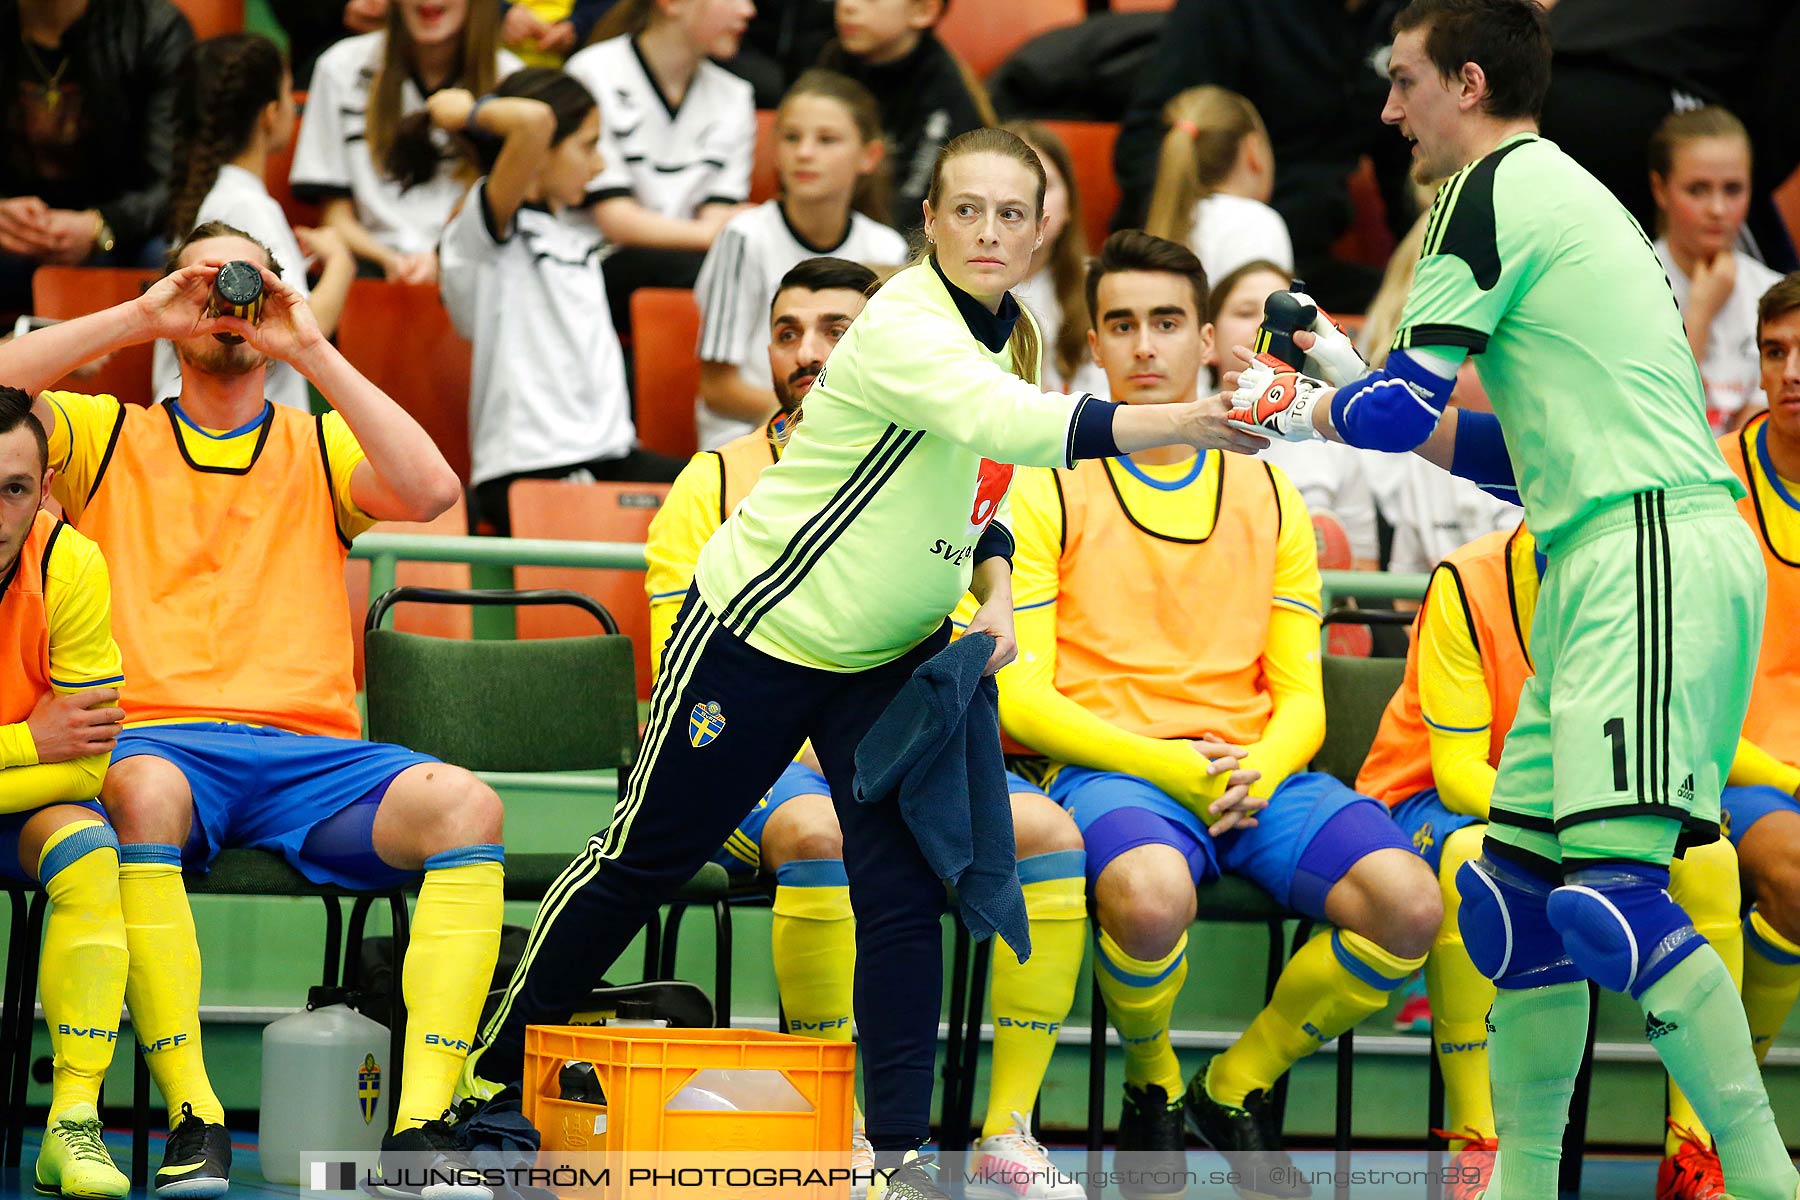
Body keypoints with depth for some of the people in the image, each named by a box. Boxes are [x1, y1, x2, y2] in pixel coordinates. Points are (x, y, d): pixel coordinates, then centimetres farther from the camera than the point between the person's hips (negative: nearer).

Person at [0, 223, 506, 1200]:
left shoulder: (320, 448, 20)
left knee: (465, 804, -27)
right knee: (143, 792, -39)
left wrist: (311, 350, 0)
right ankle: (193, 1121, -37)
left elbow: (431, 490, 0)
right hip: (155, 741, -2)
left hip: (308, 752, 2)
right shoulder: (104, 437, 18)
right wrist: (139, 316, 1)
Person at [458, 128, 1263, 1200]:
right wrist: (1173, 422, -54)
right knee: (646, 858, 5)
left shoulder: (1015, 337, 2)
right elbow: (1007, 422, -45)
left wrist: (995, 593, -3)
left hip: (893, 657, 6)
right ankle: (493, 1072, 23)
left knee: (903, 891, -8)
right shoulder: (904, 326, -26)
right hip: (762, 629, -6)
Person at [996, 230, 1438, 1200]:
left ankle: (1236, 1085, 1)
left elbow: (1301, 697, 14)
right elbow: (1017, 695, -2)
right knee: (1151, 894, -40)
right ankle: (1149, 1084, -5)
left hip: (1255, 770, 4)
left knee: (1409, 906, -25)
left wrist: (1259, 771, -10)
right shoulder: (1049, 491, 4)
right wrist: (1168, 766, -14)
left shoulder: (1267, 495, 16)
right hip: (1109, 768, -4)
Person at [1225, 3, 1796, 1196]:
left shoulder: (1495, 191, -4)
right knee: (1515, 893, 11)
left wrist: (1317, 413, 15)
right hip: (1612, 562, 10)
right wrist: (1356, 396, 25)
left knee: (1613, 893, -20)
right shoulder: (1568, 194, 26)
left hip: (1654, 554, -10)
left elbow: (1402, 411, -7)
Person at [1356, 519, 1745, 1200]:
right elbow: (1458, 768, -23)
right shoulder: (1468, 583, -19)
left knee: (1708, 860, -24)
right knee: (1472, 858, -40)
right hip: (1433, 802, -4)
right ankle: (1475, 1144, -33)